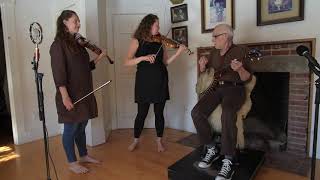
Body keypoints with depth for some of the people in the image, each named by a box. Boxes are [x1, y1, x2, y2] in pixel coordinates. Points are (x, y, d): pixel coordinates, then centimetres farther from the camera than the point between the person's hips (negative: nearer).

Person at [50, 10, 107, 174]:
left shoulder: (76, 43, 13)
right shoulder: (58, 44, -10)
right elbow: (58, 73, -17)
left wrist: (100, 57, 7)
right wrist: (65, 97, -22)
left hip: (84, 93, 8)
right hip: (71, 95, -7)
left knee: (81, 126, 18)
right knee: (71, 129, 6)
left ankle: (84, 155, 34)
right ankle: (72, 162, 22)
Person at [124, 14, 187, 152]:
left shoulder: (160, 41, 9)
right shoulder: (137, 41, -1)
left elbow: (166, 62, 6)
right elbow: (127, 62, -9)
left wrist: (178, 53, -7)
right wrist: (143, 57, -22)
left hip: (160, 81, 3)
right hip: (144, 81, -3)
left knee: (159, 112, 8)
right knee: (142, 113, 6)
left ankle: (159, 141, 28)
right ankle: (136, 140, 28)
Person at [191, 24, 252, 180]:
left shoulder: (240, 51, -2)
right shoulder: (214, 52, 16)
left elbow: (247, 79, -6)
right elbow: (203, 71, 25)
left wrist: (240, 69, -28)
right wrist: (202, 64, 2)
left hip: (234, 88, -5)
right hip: (216, 88, 6)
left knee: (227, 114, -37)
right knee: (196, 112, -20)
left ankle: (229, 160, -26)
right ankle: (212, 149, -3)